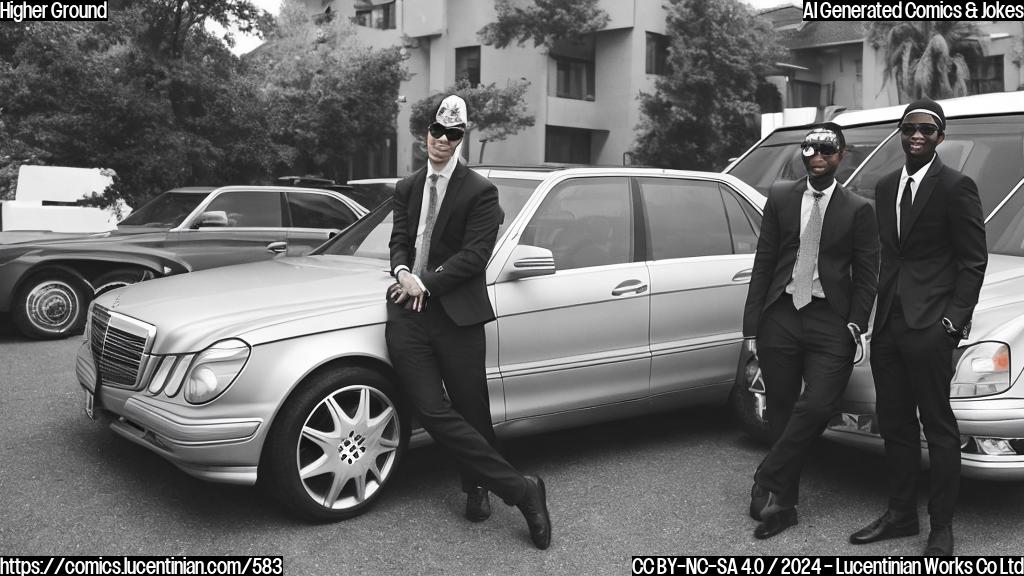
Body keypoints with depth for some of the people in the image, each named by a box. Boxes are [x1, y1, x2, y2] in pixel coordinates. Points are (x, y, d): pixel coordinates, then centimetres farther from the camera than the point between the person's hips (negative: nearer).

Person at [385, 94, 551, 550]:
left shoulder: (479, 191, -1)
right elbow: (400, 239, 14)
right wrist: (402, 271, -8)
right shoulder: (407, 188, 18)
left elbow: (474, 255, -8)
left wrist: (425, 284, -11)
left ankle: (476, 488, 28)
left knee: (471, 411, 2)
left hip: (456, 313, -4)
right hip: (409, 312, 4)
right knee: (432, 411, -8)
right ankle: (519, 488, -1)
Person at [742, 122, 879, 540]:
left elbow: (866, 275, 5)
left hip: (831, 322, -1)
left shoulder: (858, 210, 5)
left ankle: (768, 484, 1)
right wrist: (752, 324, 2)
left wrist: (855, 325, -8)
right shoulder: (780, 199, 9)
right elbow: (763, 264, 7)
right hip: (781, 317, 2)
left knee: (817, 407, -16)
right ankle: (782, 504, 18)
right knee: (781, 413, 7)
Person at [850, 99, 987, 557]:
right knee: (894, 424, 14)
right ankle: (901, 513, 26)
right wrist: (877, 311, 10)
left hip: (930, 326, -7)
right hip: (888, 323, 7)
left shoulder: (956, 187, -5)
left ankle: (941, 527, 11)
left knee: (938, 428, 1)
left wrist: (955, 318, -12)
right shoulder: (885, 187, 15)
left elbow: (974, 260, -5)